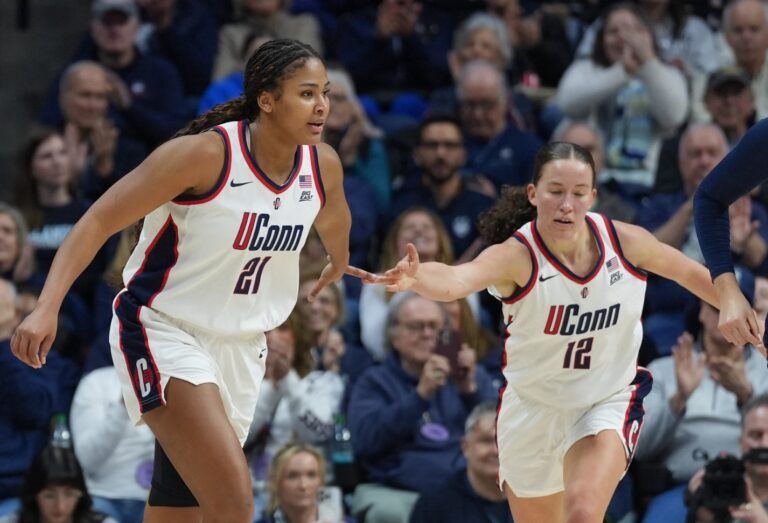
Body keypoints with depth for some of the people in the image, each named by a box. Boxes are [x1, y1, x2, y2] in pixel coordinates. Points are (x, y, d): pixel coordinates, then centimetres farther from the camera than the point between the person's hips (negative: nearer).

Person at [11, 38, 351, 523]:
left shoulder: (324, 166, -3)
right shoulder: (206, 154, -22)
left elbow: (333, 223, 23)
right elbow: (99, 220, -20)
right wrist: (47, 308, -31)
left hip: (241, 343, 7)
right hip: (164, 331, -7)